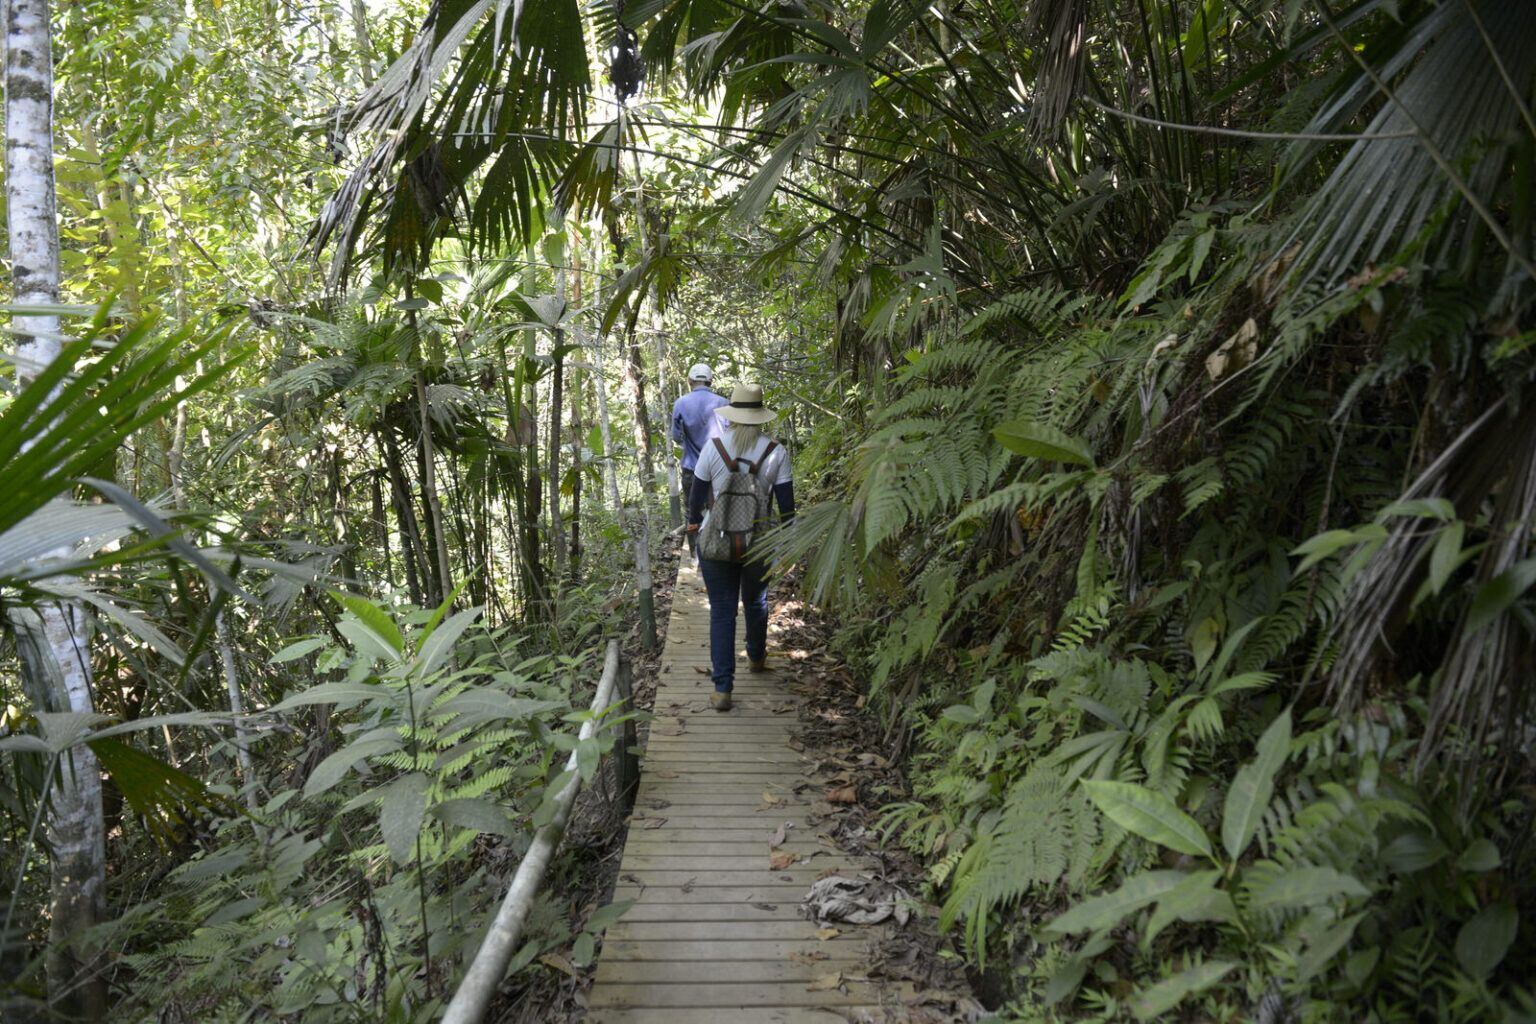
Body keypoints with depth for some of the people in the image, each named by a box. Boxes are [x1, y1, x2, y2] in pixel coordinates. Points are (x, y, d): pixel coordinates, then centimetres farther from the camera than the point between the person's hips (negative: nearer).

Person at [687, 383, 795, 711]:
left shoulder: (714, 447, -10)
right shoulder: (776, 452, -8)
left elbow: (697, 494, -1)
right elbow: (786, 505, -4)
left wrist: (693, 522, 19)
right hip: (760, 544, 1)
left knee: (722, 612, 5)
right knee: (756, 601, 25)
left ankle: (722, 688, 2)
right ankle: (756, 658, 47)